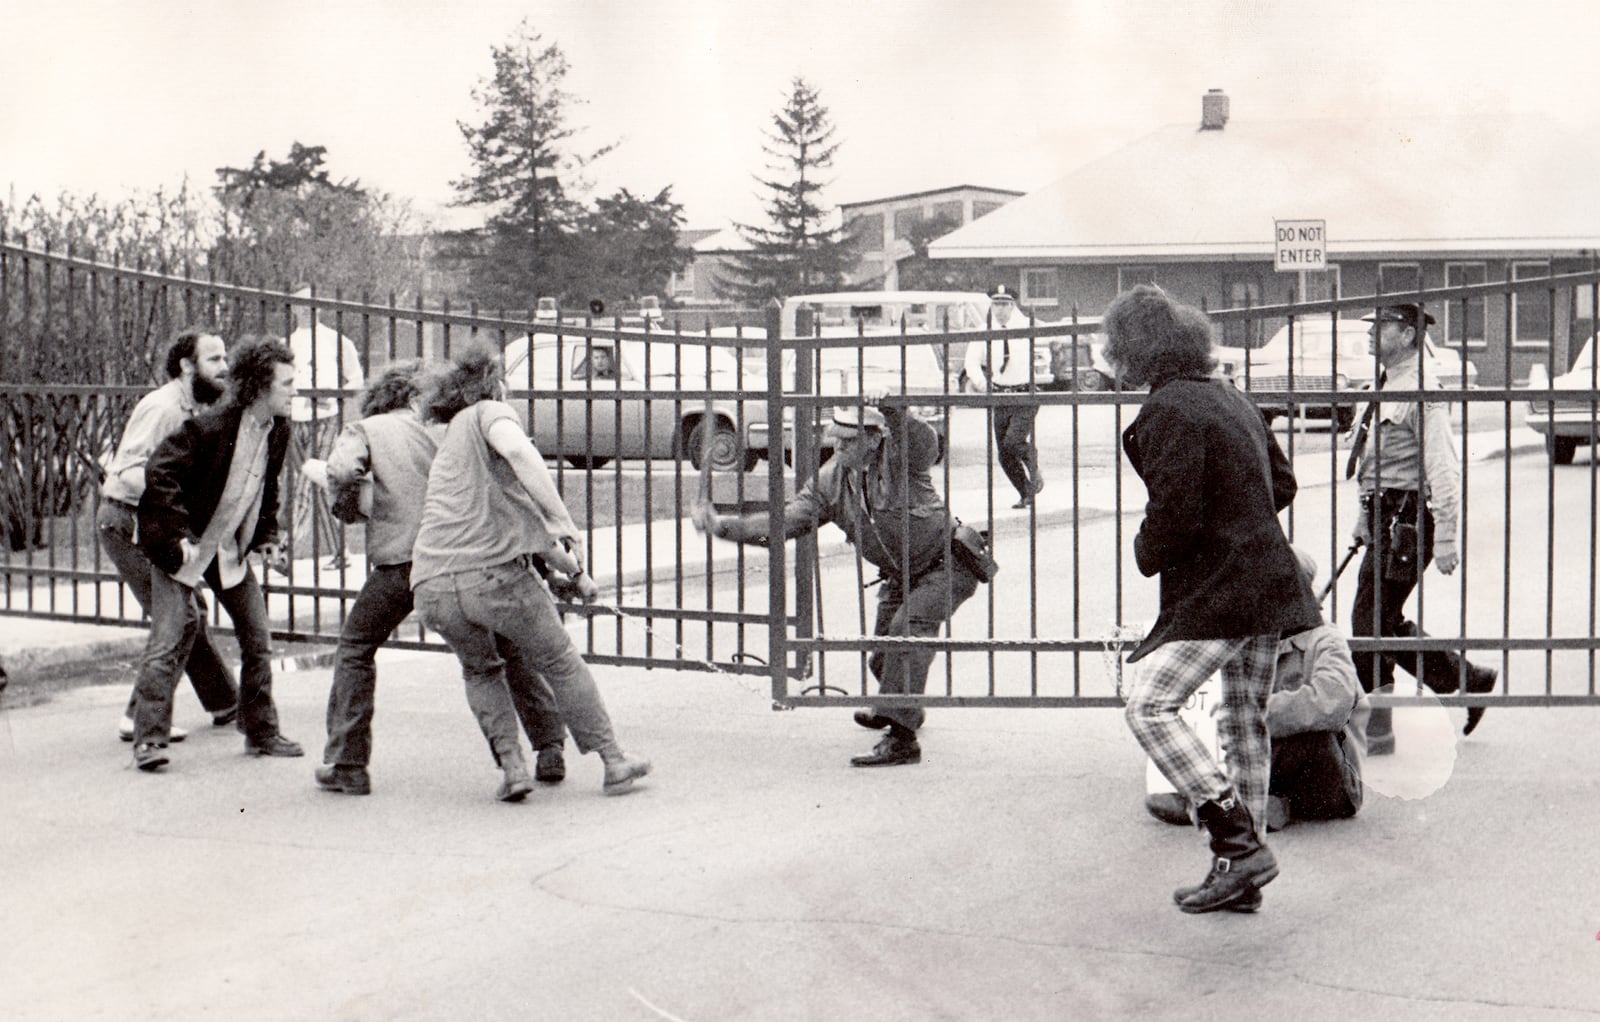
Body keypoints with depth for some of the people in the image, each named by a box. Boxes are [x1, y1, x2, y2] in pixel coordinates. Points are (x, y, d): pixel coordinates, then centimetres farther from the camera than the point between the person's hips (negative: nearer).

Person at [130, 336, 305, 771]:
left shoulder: (278, 431, 0)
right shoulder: (209, 428, -22)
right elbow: (158, 473, -22)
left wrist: (266, 535, 7)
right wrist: (178, 536, -26)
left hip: (232, 551, 7)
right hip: (182, 547, -7)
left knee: (258, 639, 6)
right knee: (169, 639, -12)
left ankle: (261, 732, 18)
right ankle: (149, 738, -5)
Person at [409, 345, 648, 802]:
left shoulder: (446, 448, 31)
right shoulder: (487, 414, 9)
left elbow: (517, 520, 39)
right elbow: (518, 451, -18)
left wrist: (572, 569, 46)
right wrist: (562, 519, -19)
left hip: (432, 587, 6)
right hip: (492, 572, -6)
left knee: (480, 670, 29)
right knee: (560, 662, 13)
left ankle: (511, 765, 16)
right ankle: (613, 761, 21)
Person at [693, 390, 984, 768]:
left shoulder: (900, 456, -24)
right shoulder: (830, 480, -8)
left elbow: (928, 446, -47)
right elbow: (785, 521, -12)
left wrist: (895, 413, -63)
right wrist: (725, 525, -23)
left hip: (947, 563, -7)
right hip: (900, 576, 7)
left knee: (908, 629, -29)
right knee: (882, 657, 14)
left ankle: (901, 737, -28)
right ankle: (902, 706, 49)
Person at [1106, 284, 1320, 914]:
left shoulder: (1169, 412, -15)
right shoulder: (1230, 399, 15)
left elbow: (1175, 514, -20)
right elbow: (1282, 485, 21)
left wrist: (1147, 553, -1)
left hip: (1216, 590, -10)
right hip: (1265, 581, 10)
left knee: (1150, 706, -12)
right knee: (1244, 721, 13)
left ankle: (1238, 842, -15)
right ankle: (1242, 871, 19)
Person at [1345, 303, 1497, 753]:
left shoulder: (1421, 392, -15)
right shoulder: (1385, 388, 15)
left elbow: (1443, 468, -19)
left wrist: (1445, 537, -22)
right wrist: (1365, 519, 26)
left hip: (1407, 520, -10)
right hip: (1385, 517, 10)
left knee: (1372, 621, -7)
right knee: (1385, 623, 11)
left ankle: (1372, 730, 4)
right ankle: (1468, 681, 22)